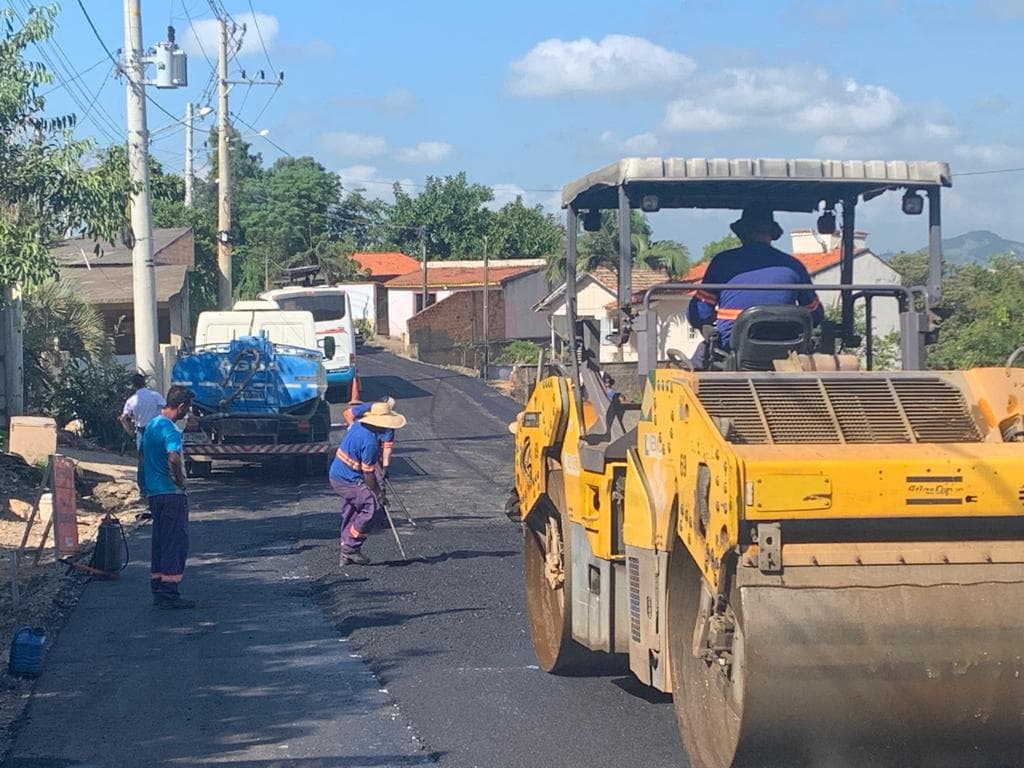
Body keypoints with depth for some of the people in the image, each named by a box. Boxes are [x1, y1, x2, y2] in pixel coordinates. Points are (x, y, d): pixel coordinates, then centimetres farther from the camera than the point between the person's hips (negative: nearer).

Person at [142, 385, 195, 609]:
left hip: (154, 492, 9)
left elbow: (143, 452, 24)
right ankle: (169, 594, -6)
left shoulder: (151, 425, 13)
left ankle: (158, 591, 17)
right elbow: (173, 458, -34)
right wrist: (180, 479, -17)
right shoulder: (169, 429, -17)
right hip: (171, 493, -9)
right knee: (176, 543, -5)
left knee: (160, 542, 14)